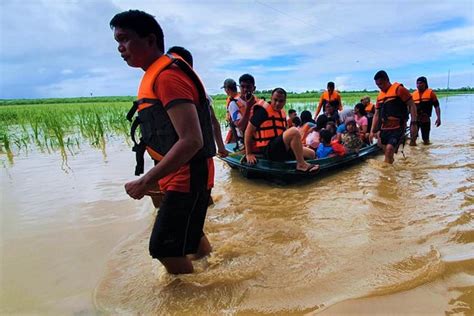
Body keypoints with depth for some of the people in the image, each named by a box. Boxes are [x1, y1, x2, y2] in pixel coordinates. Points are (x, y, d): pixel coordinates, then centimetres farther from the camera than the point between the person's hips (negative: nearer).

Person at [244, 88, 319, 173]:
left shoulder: (282, 112, 16)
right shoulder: (263, 110, -9)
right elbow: (249, 131, -10)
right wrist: (249, 154, -11)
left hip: (281, 148, 9)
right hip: (268, 150, -9)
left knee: (311, 154, 7)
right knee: (294, 131, -28)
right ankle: (301, 164, -20)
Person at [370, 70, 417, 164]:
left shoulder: (399, 89, -5)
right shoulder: (380, 96, 15)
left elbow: (412, 105, -7)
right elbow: (377, 114, 18)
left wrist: (413, 124, -16)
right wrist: (373, 131, 12)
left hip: (397, 128, -7)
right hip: (384, 129, 7)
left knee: (389, 149, -21)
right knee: (387, 152, 13)